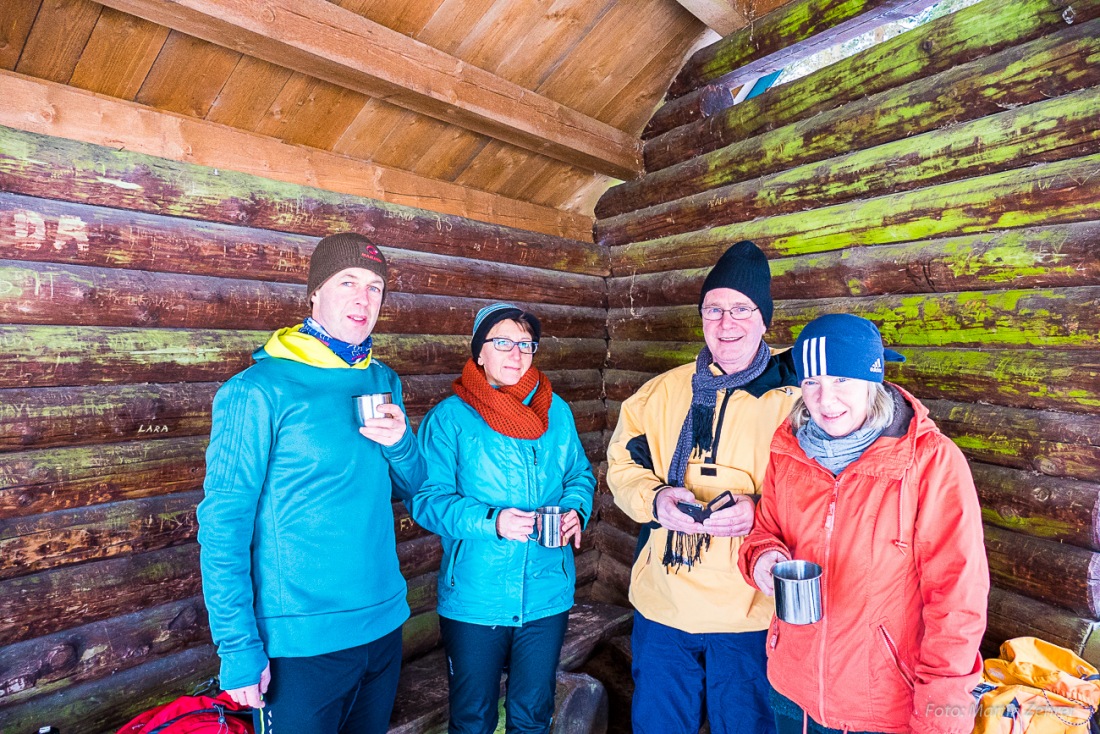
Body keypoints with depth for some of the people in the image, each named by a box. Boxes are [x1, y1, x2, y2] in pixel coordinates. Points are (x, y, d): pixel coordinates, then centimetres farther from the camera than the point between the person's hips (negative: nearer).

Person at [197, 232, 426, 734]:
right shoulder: (258, 391, -14)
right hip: (300, 642, -5)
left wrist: (400, 443, -11)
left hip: (384, 624, 6)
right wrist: (239, 649, -14)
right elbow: (222, 526, -14)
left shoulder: (384, 382, 3)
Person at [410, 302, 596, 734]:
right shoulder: (449, 418, -9)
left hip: (547, 596, 3)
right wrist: (491, 521, -27)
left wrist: (576, 511, -12)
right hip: (473, 598, -2)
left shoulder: (555, 410, 2)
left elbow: (580, 474, 8)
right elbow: (428, 500, -13)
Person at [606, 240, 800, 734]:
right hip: (662, 604, 3)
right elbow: (622, 465, 6)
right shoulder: (663, 391, 4)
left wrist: (761, 511, -24)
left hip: (751, 616, -3)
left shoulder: (795, 396, -6)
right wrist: (655, 499, -13)